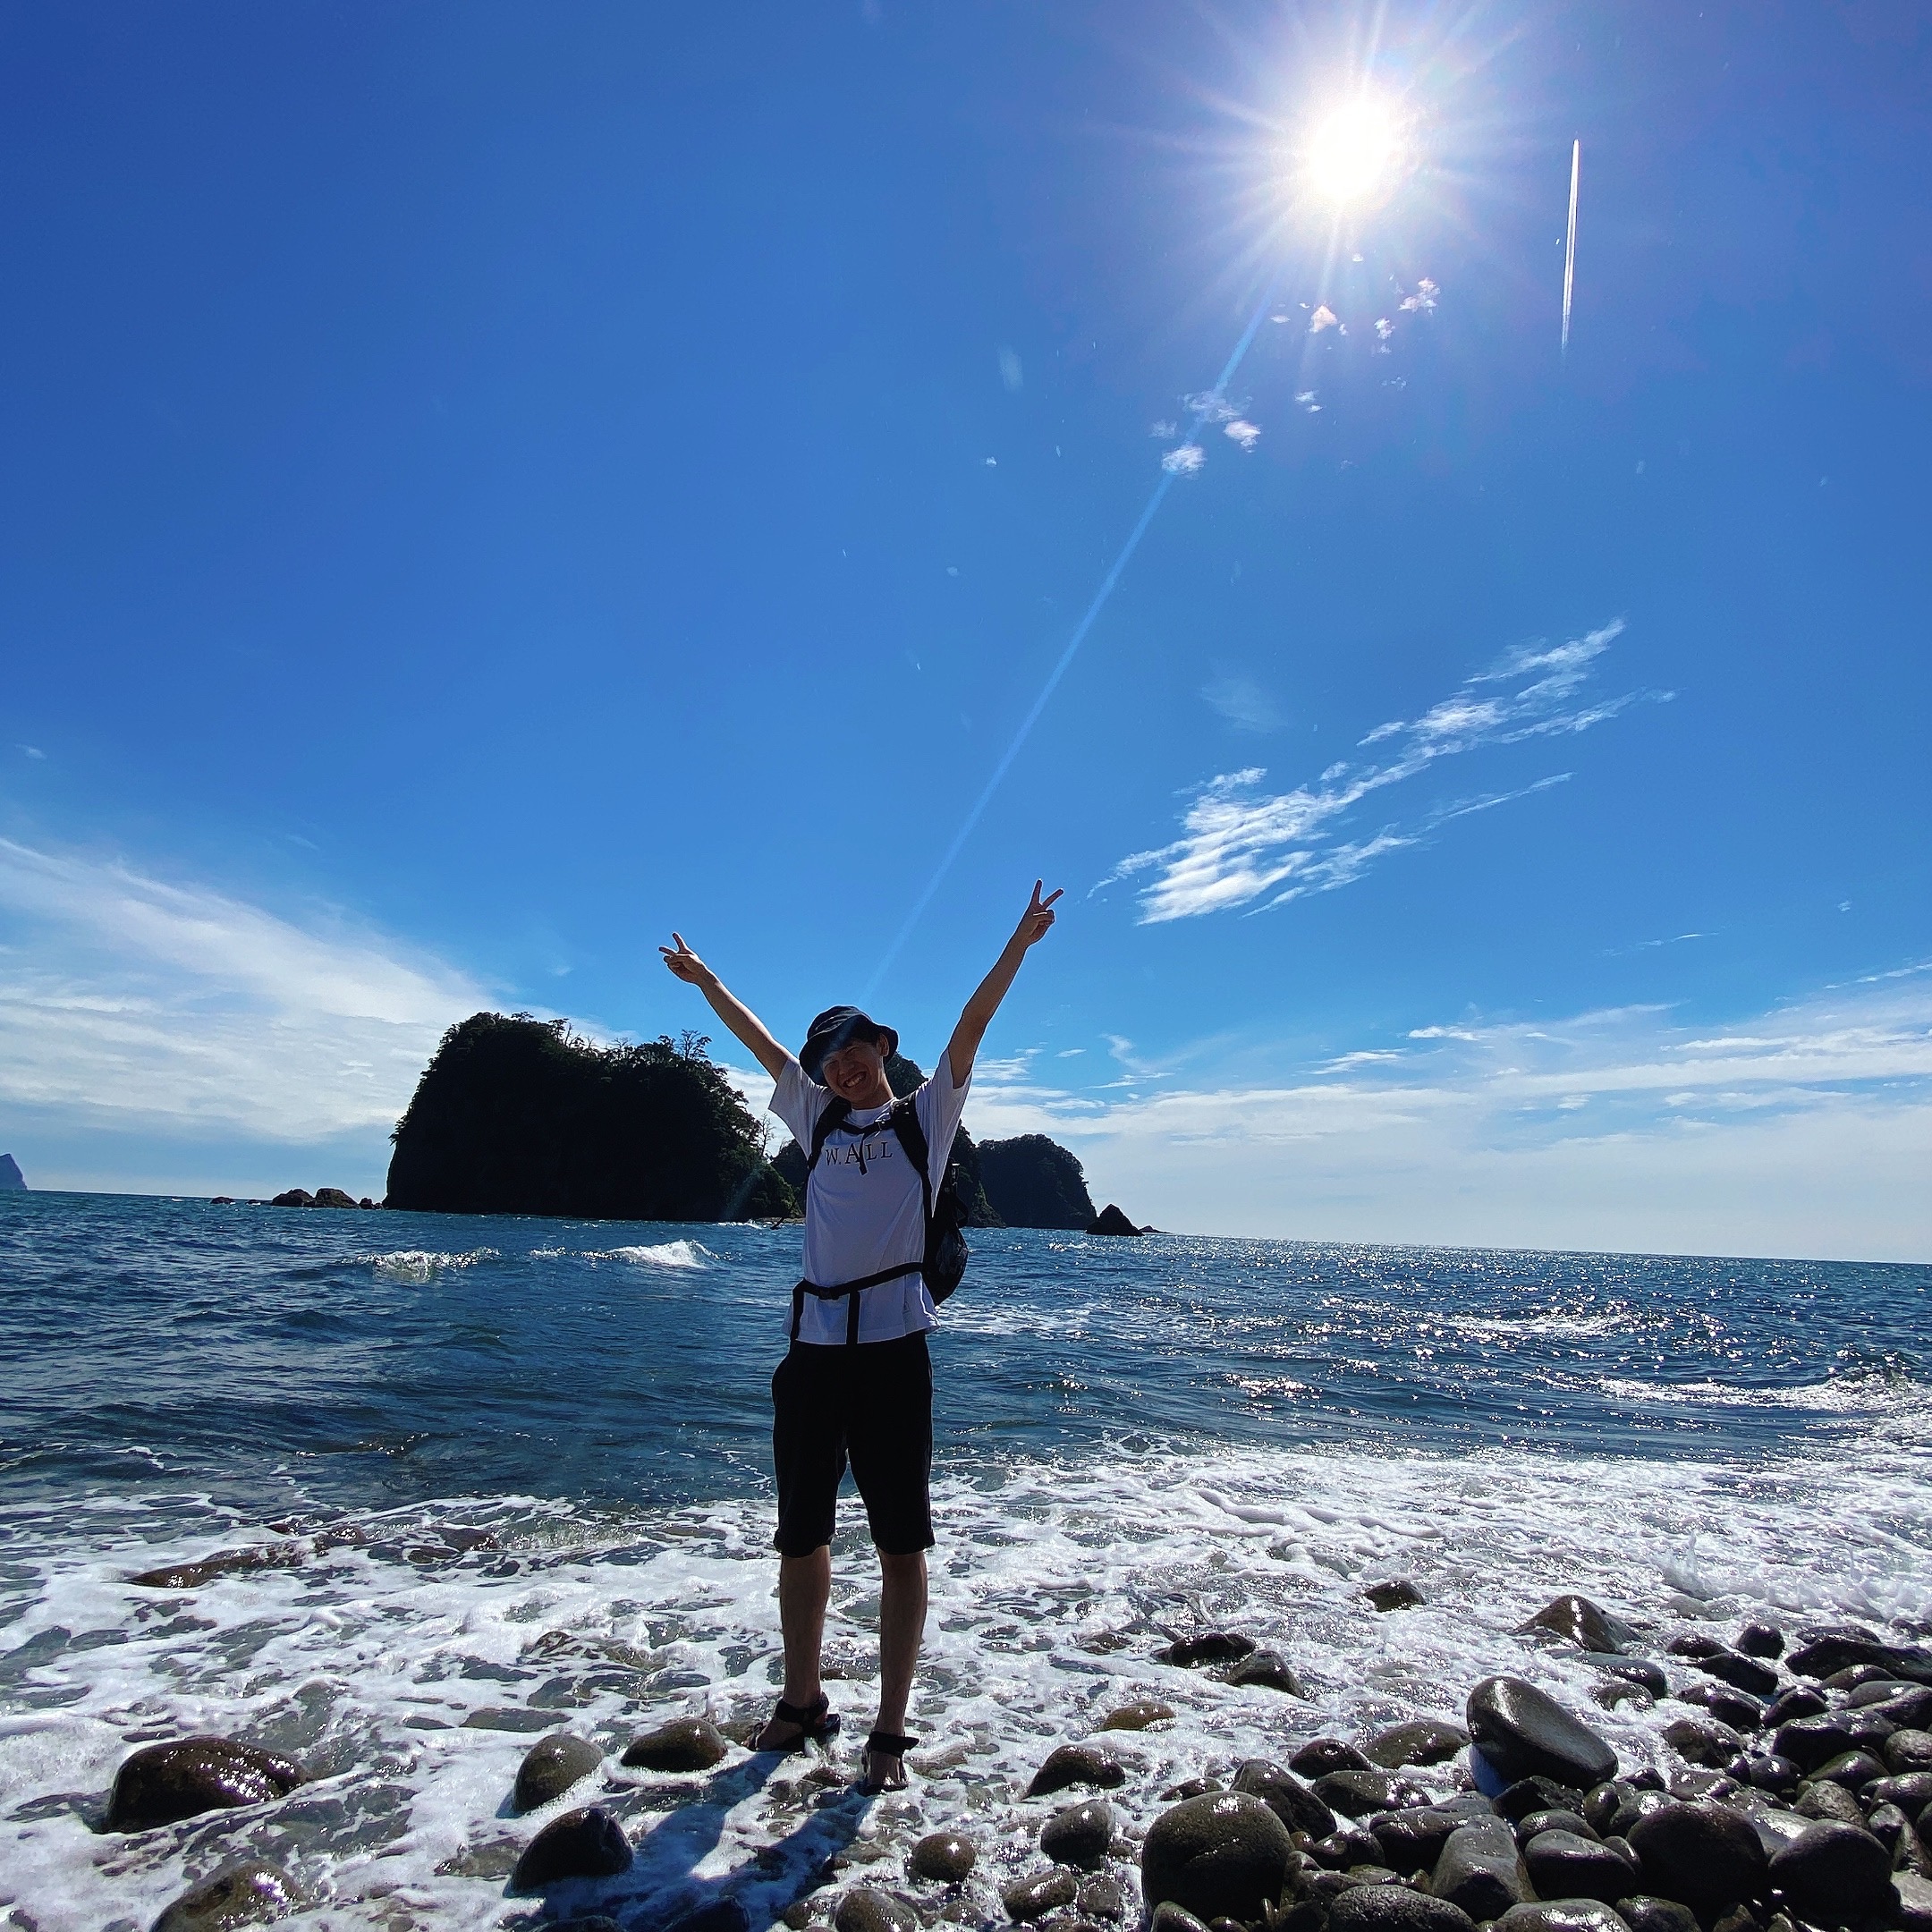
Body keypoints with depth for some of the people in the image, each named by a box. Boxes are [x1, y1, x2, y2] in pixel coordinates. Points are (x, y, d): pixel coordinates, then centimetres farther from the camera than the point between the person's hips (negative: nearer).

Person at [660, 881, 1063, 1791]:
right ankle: (802, 1702, 30)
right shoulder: (817, 1119, 17)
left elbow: (970, 1029, -2)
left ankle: (890, 1730, 13)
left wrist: (1020, 942, -9)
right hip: (813, 1343, 5)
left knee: (901, 1542, 2)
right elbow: (764, 1045, 24)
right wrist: (704, 980, 29)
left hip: (892, 1345, -4)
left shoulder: (925, 1116, 7)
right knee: (801, 1535, 13)